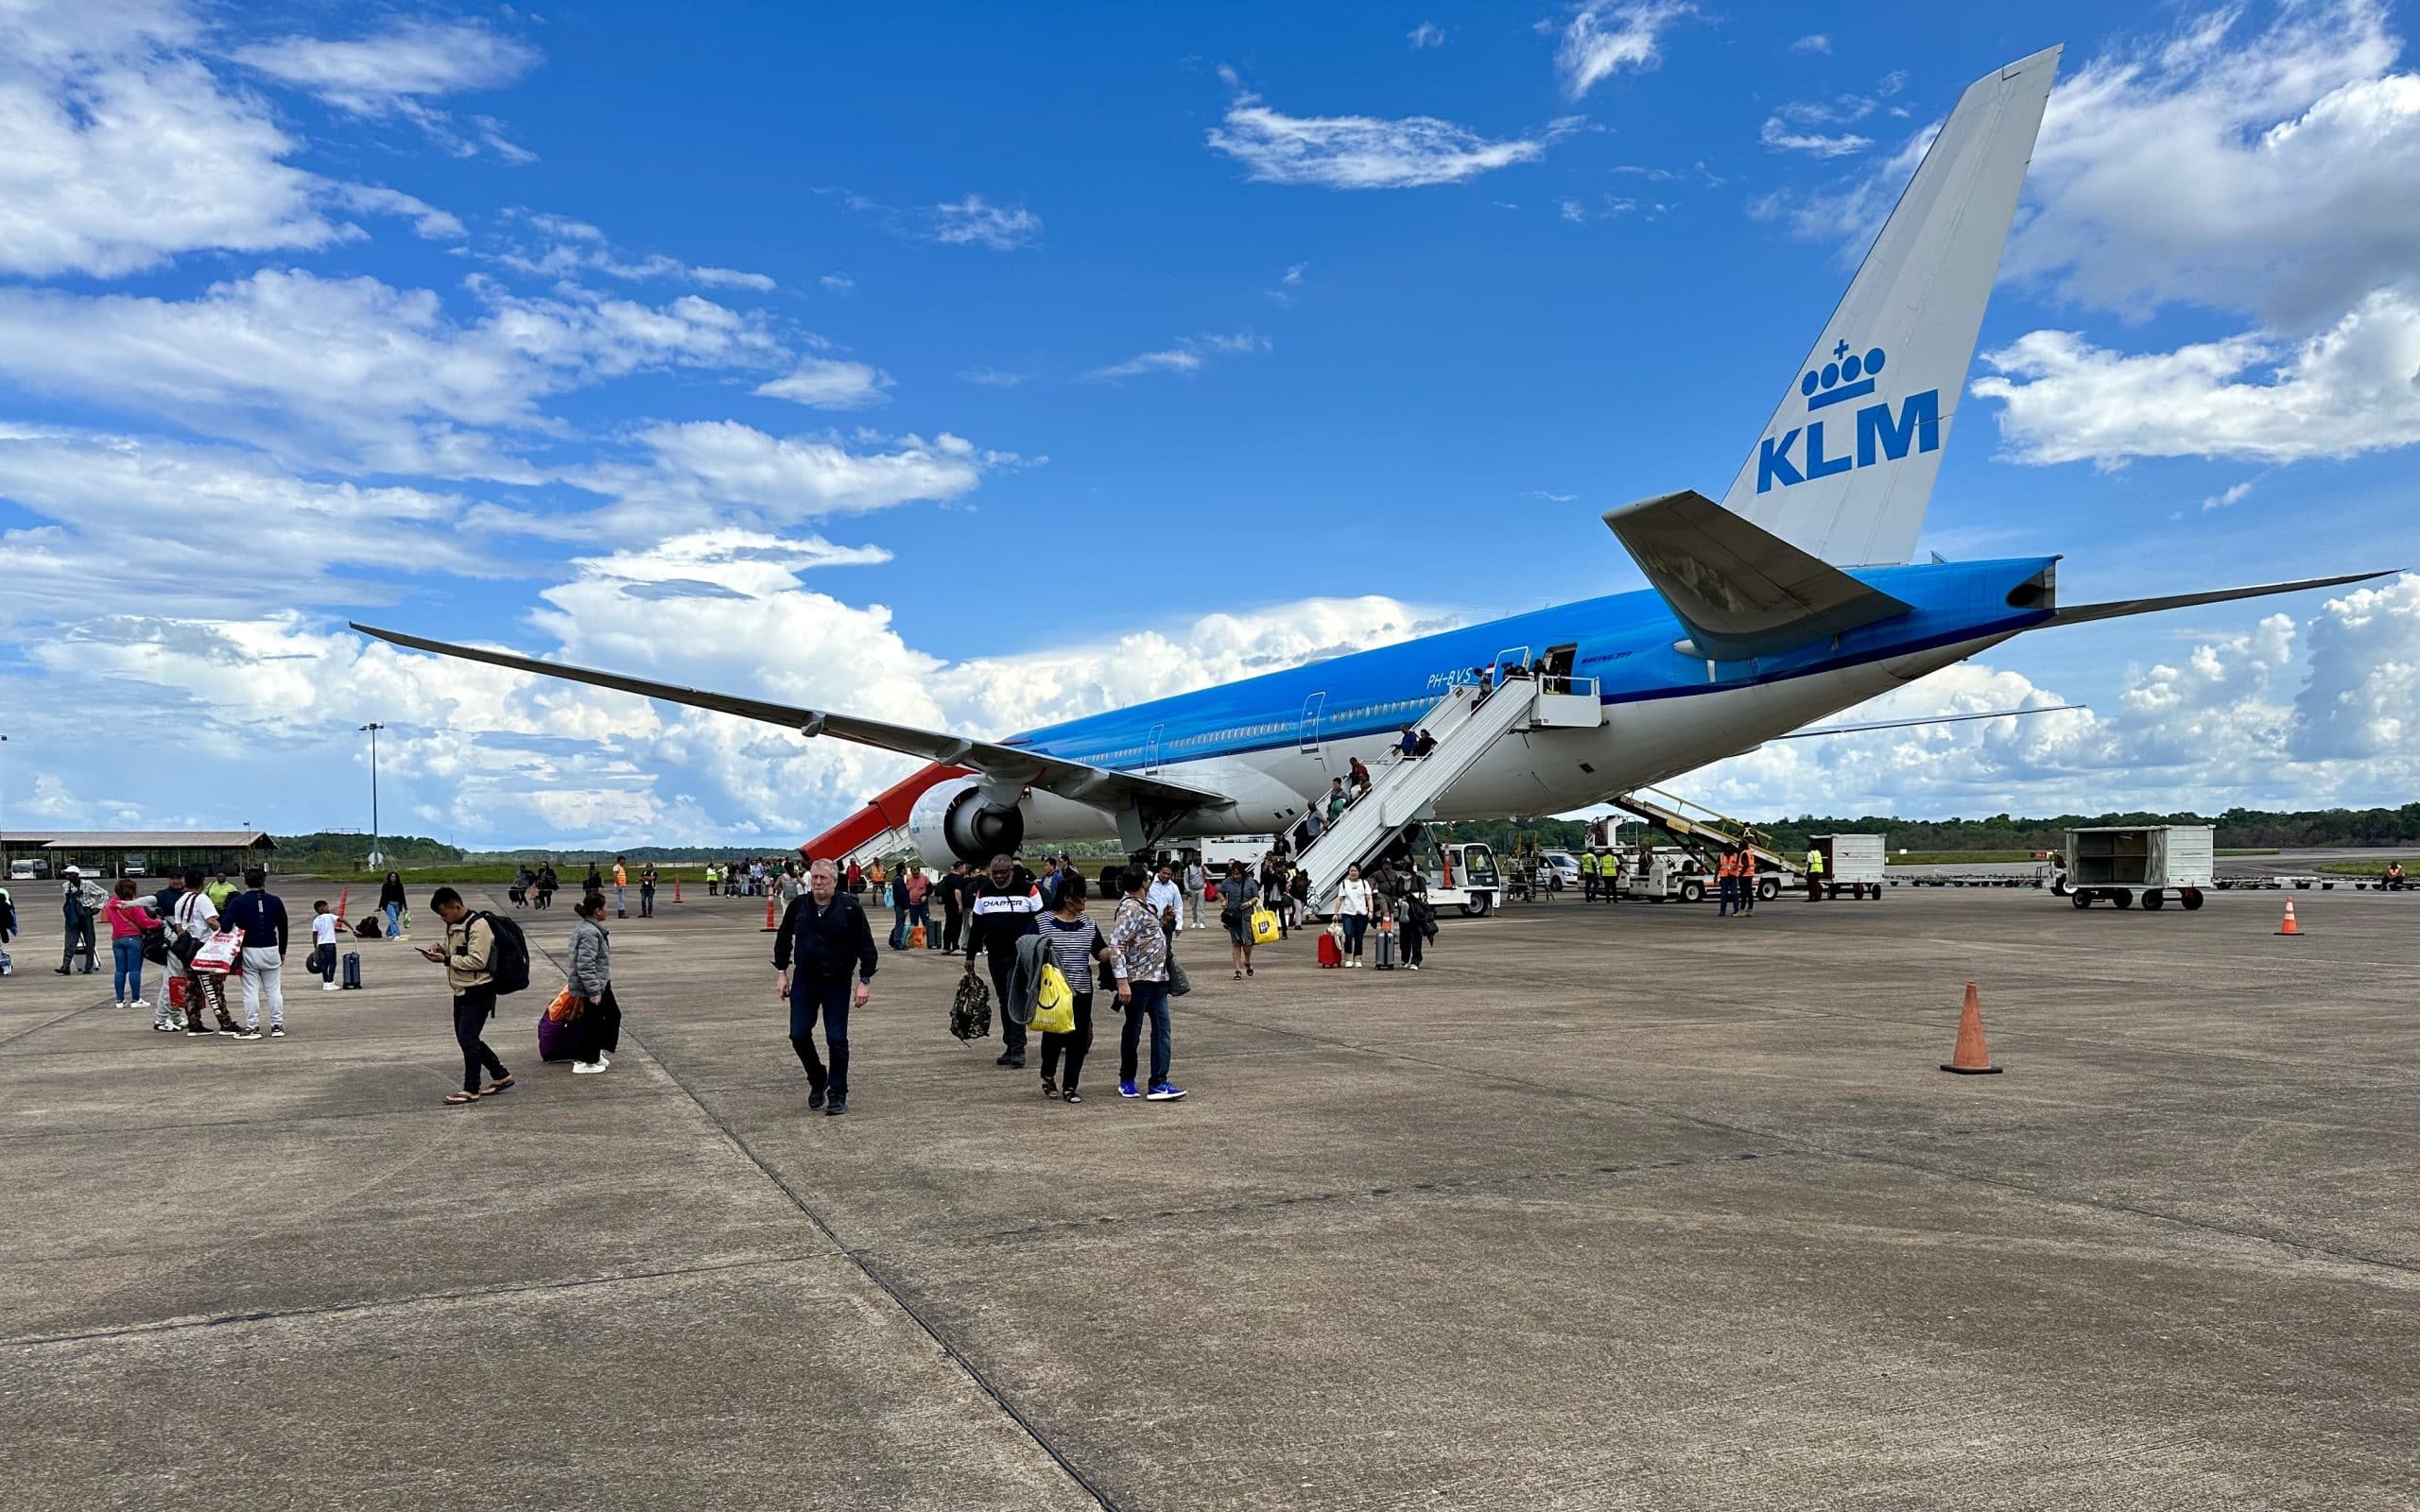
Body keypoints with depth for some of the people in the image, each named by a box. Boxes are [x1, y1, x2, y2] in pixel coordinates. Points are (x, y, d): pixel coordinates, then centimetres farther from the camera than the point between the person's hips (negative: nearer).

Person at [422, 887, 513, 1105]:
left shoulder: (478, 926, -18)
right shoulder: (453, 926, 11)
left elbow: (477, 961, -23)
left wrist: (446, 960, -21)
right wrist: (442, 950, 3)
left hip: (479, 992, -10)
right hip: (462, 991, 10)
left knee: (467, 1038, -8)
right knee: (465, 1038, 13)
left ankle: (471, 1090, 1)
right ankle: (501, 1076, 24)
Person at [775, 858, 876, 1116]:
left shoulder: (850, 907, -10)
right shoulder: (798, 906, 1)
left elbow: (866, 946, -8)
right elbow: (783, 939, 15)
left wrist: (865, 982, -11)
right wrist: (781, 973, 12)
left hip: (837, 985, -3)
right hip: (803, 982, 3)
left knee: (836, 1040, -1)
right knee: (799, 1036, 3)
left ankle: (837, 1095, 12)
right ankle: (817, 1080, 28)